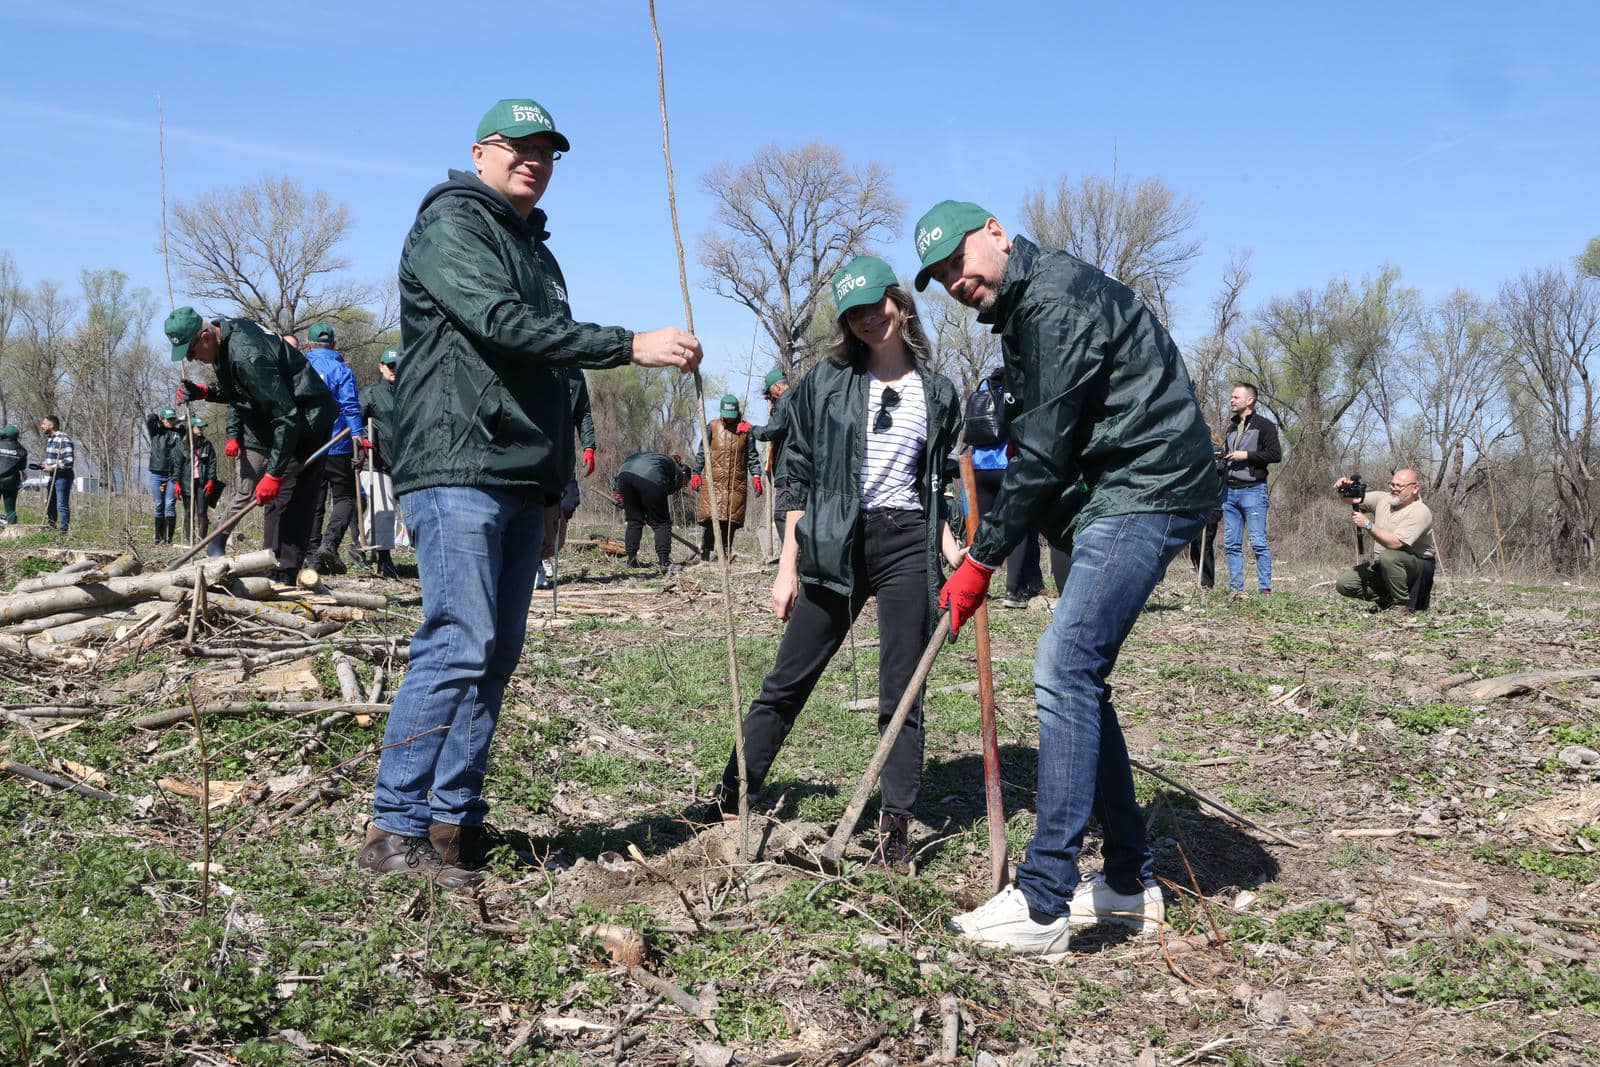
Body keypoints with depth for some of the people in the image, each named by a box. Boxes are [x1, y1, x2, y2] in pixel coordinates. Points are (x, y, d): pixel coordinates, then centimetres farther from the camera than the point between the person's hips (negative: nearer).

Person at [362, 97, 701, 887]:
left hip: (520, 481, 9)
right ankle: (394, 828, -9)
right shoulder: (451, 223, -1)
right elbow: (501, 324, -17)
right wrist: (631, 346, -19)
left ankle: (454, 820, 10)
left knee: (496, 653, 5)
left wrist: (557, 484, 20)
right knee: (459, 643, -14)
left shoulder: (536, 249, 26)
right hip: (456, 472, -9)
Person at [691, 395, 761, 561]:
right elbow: (701, 452, 11)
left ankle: (726, 551, 7)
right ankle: (705, 550, -4)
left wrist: (756, 476, 1)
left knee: (732, 517, -1)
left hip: (737, 481, 1)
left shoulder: (746, 429, 8)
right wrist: (695, 473, 3)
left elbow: (752, 455, 10)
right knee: (710, 516, -10)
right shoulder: (712, 427, 7)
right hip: (714, 479, -1)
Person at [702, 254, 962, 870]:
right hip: (835, 547, -1)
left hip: (907, 547, 1)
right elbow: (799, 479, 3)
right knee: (787, 682, 3)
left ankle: (896, 828, 9)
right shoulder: (826, 382, 3)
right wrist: (788, 567, -1)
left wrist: (954, 551, 1)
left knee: (902, 695, 3)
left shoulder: (937, 393, 9)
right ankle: (728, 801, 13)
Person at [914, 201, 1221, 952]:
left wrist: (982, 558, -13)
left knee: (1064, 669, -18)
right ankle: (1129, 881, 19)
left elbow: (1044, 450, -18)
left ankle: (1043, 903, -16)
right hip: (1110, 498, 11)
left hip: (1149, 491, -11)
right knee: (1078, 677, 10)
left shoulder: (1057, 295, -15)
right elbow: (1040, 443, 18)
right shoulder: (1021, 311, 18)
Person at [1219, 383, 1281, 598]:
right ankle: (1235, 589, 9)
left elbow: (1275, 454, -12)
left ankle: (1265, 589, -5)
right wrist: (1220, 457, 11)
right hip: (1229, 491, 7)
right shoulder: (1231, 426, 20)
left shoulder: (1263, 425, -2)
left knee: (1258, 542, -8)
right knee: (1231, 544, 5)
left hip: (1253, 490, -7)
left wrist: (1246, 455, -14)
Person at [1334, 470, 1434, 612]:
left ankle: (1402, 603, -18)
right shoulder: (1383, 499, 2)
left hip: (1415, 567, -6)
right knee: (1343, 584, -12)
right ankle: (1386, 599, 7)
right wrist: (1344, 489, -22)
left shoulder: (1420, 512, -19)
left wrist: (1367, 525, -32)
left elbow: (1394, 543, -30)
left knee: (1388, 557, -39)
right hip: (1379, 566, 6)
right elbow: (1352, 499, 2)